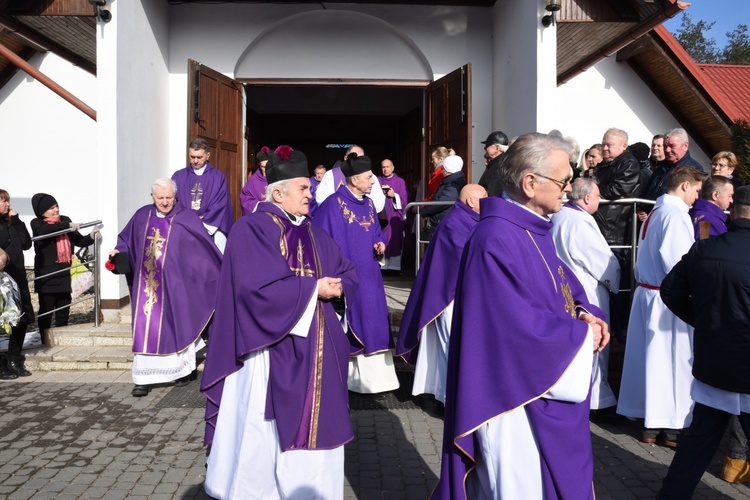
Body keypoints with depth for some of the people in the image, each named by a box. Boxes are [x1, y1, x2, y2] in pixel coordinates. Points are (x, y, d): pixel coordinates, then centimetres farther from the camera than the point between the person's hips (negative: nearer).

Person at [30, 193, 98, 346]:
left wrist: (91, 237, -5)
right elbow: (46, 230, -26)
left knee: (63, 310, 11)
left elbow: (79, 240, 13)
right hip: (47, 276, -4)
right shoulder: (37, 223, -2)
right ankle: (46, 343, 9)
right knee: (46, 310, 1)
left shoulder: (64, 220, 10)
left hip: (64, 274, 5)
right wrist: (67, 225, -32)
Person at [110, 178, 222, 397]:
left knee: (177, 325, 8)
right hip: (147, 282, 3)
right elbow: (126, 239, 18)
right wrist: (118, 251, -3)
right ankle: (145, 377, 9)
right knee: (146, 328, 2)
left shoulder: (186, 219, -6)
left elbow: (206, 246, -7)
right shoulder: (142, 216, 6)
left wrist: (222, 272, -10)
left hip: (174, 284, -3)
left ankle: (186, 369, 28)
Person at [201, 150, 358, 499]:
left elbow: (348, 274, 12)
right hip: (272, 351, -7)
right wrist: (313, 288, -16)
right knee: (266, 430, 4)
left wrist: (337, 289, -11)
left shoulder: (315, 234, 13)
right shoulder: (251, 230, -10)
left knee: (313, 425, 13)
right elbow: (258, 288, -22)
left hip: (315, 350, 7)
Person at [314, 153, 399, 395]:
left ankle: (371, 377, 21)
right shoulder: (333, 205, -14)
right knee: (347, 327, 0)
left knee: (371, 324, 10)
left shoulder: (369, 204, 9)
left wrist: (380, 244, -2)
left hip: (368, 277, 7)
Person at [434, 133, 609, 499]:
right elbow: (523, 325, -29)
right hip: (518, 397, -10)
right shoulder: (495, 239, -26)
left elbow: (564, 284, 15)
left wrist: (586, 313, -6)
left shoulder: (534, 229, 6)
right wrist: (582, 333, -15)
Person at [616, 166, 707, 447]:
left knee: (650, 357, 13)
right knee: (672, 359, 1)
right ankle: (671, 426, 11)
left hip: (646, 292, 9)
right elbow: (676, 261, -22)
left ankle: (651, 423, 23)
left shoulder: (655, 211, 14)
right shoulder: (676, 214, -15)